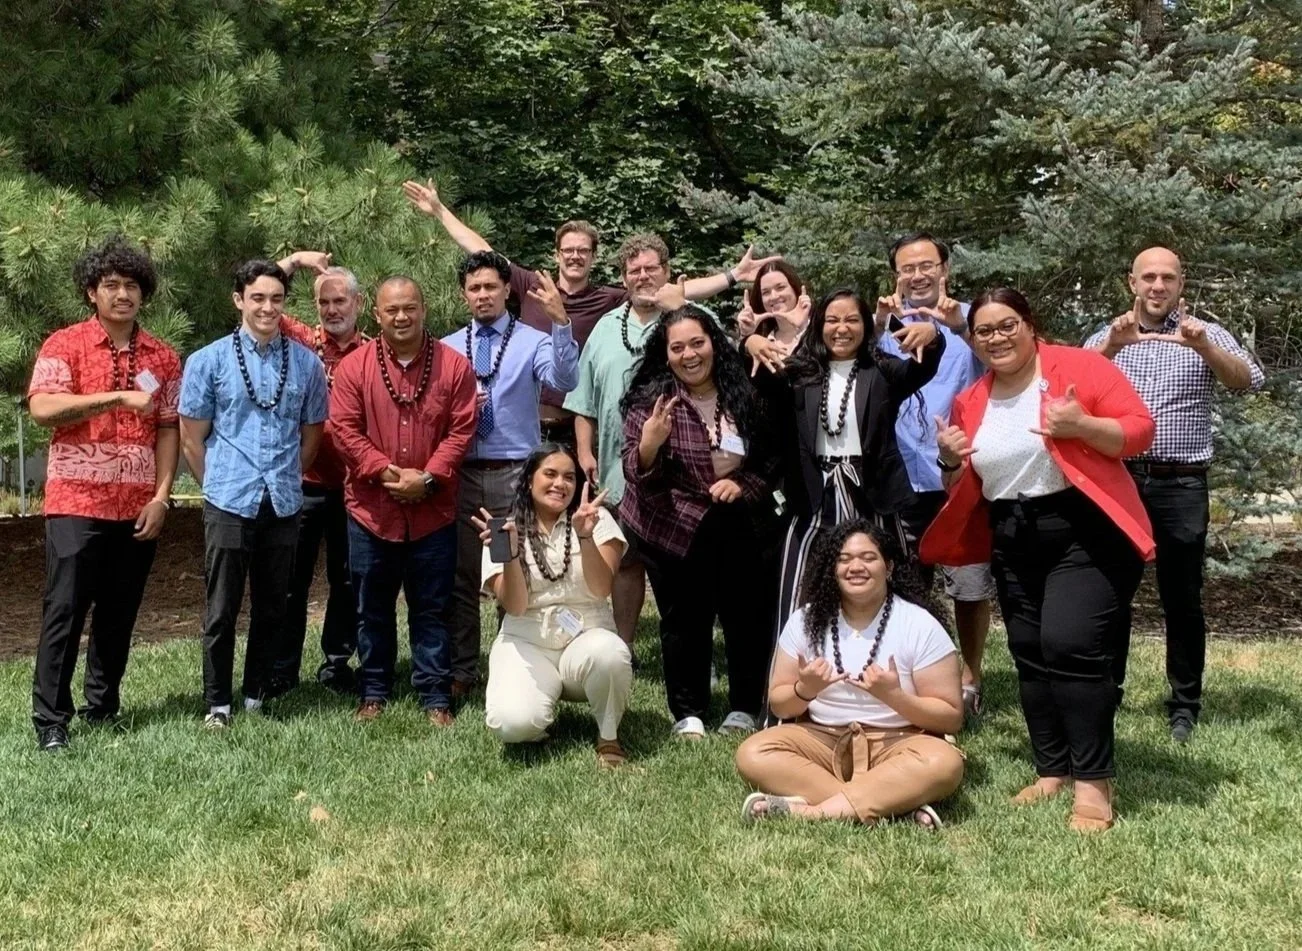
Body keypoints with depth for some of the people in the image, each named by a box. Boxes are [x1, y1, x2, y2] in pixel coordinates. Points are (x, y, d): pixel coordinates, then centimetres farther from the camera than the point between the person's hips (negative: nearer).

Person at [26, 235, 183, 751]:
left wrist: (161, 495, -3)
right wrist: (118, 397, -19)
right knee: (65, 610, -2)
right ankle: (50, 719, 4)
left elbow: (168, 429, 8)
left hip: (138, 507, 3)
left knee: (119, 612, 10)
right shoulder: (64, 345, -1)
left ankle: (103, 707, 22)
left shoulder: (163, 357, 9)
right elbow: (42, 409, -15)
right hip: (77, 502, -3)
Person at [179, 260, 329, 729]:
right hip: (228, 504, -2)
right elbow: (192, 438, 5)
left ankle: (258, 695, 25)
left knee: (272, 606, 11)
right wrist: (221, 484, 8)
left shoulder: (306, 363, 3)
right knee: (221, 610, 4)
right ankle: (217, 703, 15)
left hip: (283, 504, 2)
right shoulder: (208, 361, -1)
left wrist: (285, 480, 13)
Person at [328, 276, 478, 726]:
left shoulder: (454, 364, -1)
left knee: (431, 609, 8)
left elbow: (460, 431, -4)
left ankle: (436, 697, 17)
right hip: (371, 509, 1)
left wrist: (428, 478, -14)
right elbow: (344, 429, -6)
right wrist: (386, 472, -15)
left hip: (434, 511, 0)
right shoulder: (354, 366, -1)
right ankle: (373, 693, 25)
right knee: (372, 609, 12)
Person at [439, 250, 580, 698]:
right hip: (462, 473, 3)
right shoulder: (447, 348, 8)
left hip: (515, 473, -3)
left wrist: (561, 321, -31)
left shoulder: (533, 341, -2)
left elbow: (565, 381, -21)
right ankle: (460, 670, 23)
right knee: (462, 574, 11)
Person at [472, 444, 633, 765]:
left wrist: (585, 537, -24)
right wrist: (510, 554, -24)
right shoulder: (507, 529, 1)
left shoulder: (597, 519, 2)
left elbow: (601, 590, -11)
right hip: (527, 643, 0)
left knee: (608, 654, -37)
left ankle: (608, 737, -7)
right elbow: (515, 607, -8)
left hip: (586, 637, 1)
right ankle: (542, 707, 10)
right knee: (513, 723, -30)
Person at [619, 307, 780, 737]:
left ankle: (744, 709, 21)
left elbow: (772, 458, 8)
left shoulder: (744, 394, -2)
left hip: (737, 530, 3)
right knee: (685, 621, 3)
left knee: (748, 616, 5)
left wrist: (745, 485, -11)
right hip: (674, 529, -3)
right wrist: (648, 444, -35)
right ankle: (688, 713, 16)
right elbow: (636, 474, -14)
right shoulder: (650, 400, -10)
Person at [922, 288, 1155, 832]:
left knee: (1071, 647, -16)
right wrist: (950, 461, -6)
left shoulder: (1079, 367, -6)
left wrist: (1081, 425, -26)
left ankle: (1094, 782, -8)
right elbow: (962, 491, 16)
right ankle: (1053, 770, 20)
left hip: (1085, 530, -6)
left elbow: (1139, 430, -10)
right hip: (1013, 542, 6)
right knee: (1031, 656, 9)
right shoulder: (969, 402, 10)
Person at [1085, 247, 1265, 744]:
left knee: (1182, 599, 4)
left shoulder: (1206, 335, 6)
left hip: (1181, 486, -1)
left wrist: (1203, 347, -28)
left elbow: (1250, 381, -10)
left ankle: (1185, 705, 14)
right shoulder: (1105, 338, 9)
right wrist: (1111, 345, -26)